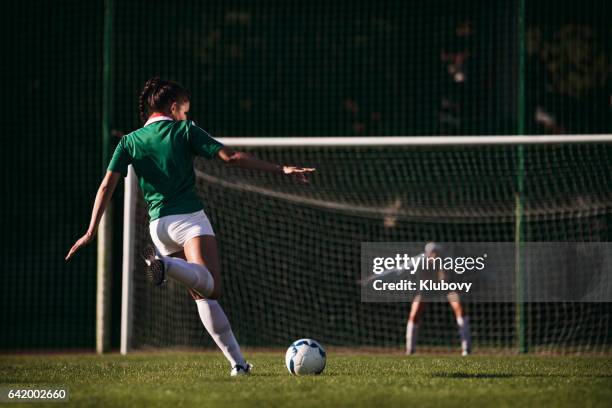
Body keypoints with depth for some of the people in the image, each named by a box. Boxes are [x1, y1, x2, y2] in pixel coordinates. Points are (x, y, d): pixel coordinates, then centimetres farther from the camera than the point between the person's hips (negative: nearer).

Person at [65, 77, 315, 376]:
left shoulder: (129, 142, 15)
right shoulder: (183, 130, 5)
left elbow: (107, 186, 6)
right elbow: (230, 157, -3)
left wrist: (91, 232, 7)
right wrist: (281, 170, -1)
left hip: (158, 224, 5)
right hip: (189, 217, -5)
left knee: (202, 295, 11)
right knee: (209, 285, -24)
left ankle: (237, 361, 2)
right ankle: (166, 265, -51)